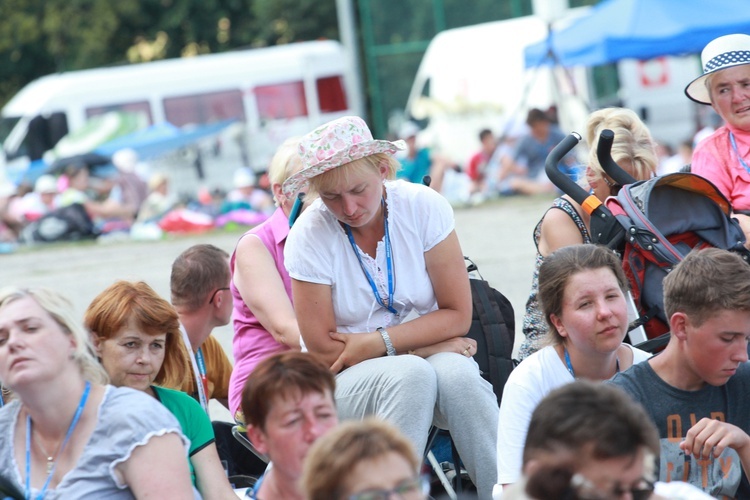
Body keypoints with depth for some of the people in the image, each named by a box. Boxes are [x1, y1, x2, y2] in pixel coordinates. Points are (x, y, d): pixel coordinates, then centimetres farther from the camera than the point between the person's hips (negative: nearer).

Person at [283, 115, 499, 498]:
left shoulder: (423, 207, -7)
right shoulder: (310, 235, -11)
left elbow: (457, 316, -6)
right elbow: (321, 348, -10)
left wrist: (376, 342, -17)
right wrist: (424, 342, -12)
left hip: (430, 358, 2)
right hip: (348, 382, -2)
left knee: (458, 373, -32)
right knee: (412, 375, -34)